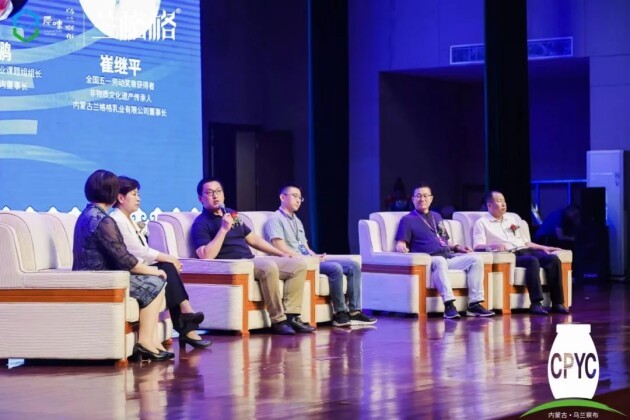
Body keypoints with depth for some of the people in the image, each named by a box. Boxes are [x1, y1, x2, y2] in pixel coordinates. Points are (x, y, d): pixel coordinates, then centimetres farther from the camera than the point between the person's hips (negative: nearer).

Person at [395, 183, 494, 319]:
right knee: (440, 261, -41)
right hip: (428, 259, -6)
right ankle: (449, 304, -49)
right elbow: (401, 243, 1)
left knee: (476, 259, -16)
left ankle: (474, 304, -20)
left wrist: (457, 247, 15)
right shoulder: (408, 220, 12)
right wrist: (401, 247, -23)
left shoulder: (436, 217, 30)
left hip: (448, 255, 6)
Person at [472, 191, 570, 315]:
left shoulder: (513, 218, 27)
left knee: (553, 259, -20)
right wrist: (495, 245, -25)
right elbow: (477, 246, -7)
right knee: (532, 261, -35)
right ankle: (536, 304, -38)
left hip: (524, 251, 6)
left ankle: (557, 303, -22)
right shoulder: (482, 223, 7)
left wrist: (543, 247, 16)